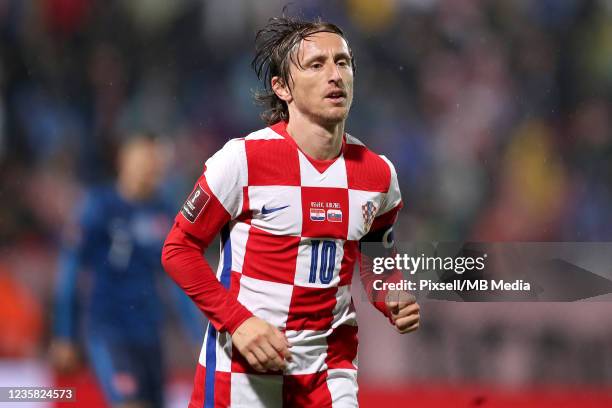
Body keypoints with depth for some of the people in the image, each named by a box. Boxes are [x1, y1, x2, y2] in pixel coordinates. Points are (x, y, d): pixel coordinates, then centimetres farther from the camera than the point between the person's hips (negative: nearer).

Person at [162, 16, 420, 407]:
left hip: (330, 367, 4)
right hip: (242, 365, -4)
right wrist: (238, 320, -15)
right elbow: (179, 249, -6)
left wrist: (394, 304, 1)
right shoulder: (244, 159, -11)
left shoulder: (378, 173, 4)